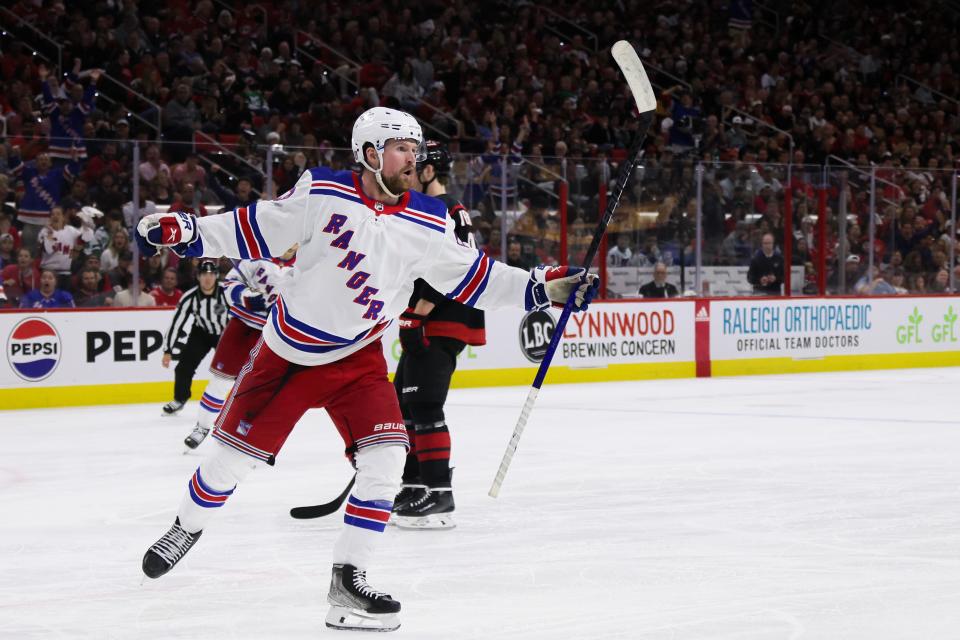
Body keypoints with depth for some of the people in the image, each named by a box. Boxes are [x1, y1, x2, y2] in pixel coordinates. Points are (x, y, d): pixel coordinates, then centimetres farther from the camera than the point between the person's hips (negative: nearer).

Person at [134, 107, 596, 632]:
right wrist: (185, 232, -14)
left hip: (357, 358, 2)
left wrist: (540, 288, -7)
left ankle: (347, 580, -6)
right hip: (288, 349, -2)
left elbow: (471, 276, 1)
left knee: (384, 456, -14)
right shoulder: (323, 194, -14)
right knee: (238, 451, 4)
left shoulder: (427, 225, -5)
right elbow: (257, 230, -7)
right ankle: (186, 528, 33)